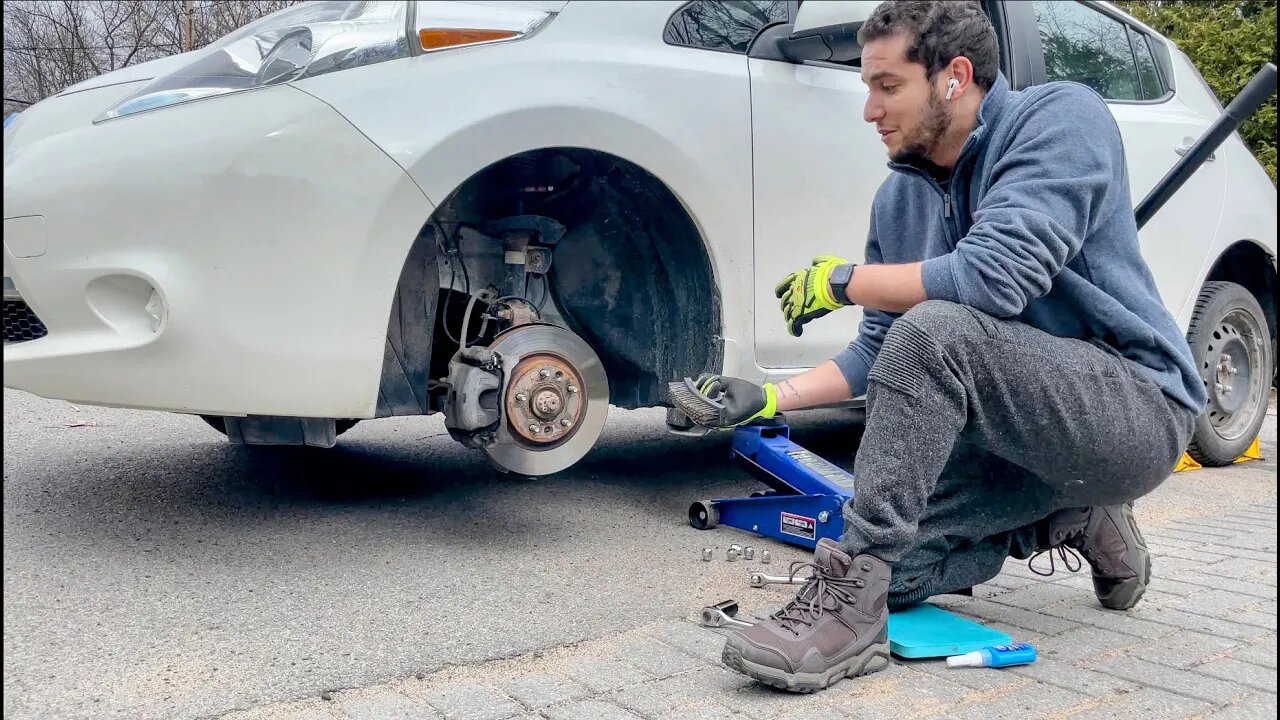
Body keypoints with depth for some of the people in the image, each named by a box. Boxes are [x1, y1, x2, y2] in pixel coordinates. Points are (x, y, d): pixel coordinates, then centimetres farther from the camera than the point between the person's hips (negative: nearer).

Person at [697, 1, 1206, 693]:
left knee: (936, 328, -31)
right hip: (1017, 438, 8)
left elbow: (995, 275, -29)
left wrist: (841, 279, -16)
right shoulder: (898, 197, 7)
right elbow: (879, 353, 12)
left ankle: (848, 608, -27)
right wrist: (769, 399, 0)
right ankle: (1072, 523, 16)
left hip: (1136, 405, -8)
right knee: (884, 564, -3)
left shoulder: (1059, 117, -14)